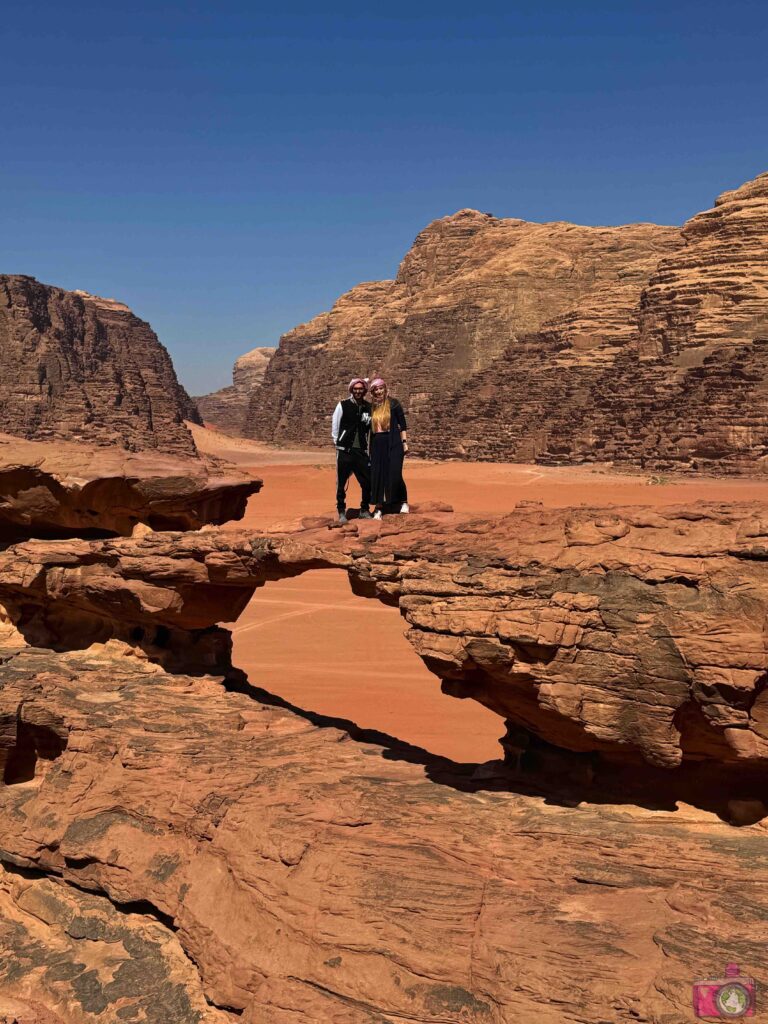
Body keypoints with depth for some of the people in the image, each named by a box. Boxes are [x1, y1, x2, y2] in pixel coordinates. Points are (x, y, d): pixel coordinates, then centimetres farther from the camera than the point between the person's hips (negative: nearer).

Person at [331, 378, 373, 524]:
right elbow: (335, 426, 2)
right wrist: (338, 444, 2)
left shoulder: (369, 408, 6)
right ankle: (341, 512, 14)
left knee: (367, 482, 4)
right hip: (345, 451, -3)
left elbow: (371, 428, 12)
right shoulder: (343, 406, -3)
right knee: (341, 483, 3)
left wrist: (369, 447, 6)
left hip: (362, 451, 3)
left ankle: (364, 510, 22)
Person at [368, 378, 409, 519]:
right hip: (377, 444, 4)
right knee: (377, 475, 2)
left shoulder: (393, 403, 0)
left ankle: (403, 502, 11)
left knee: (395, 474, -10)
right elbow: (370, 428, 16)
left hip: (393, 442, -4)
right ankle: (379, 507, 9)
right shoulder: (371, 407, 11)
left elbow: (402, 424, -1)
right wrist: (369, 447, 13)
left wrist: (404, 442, -8)